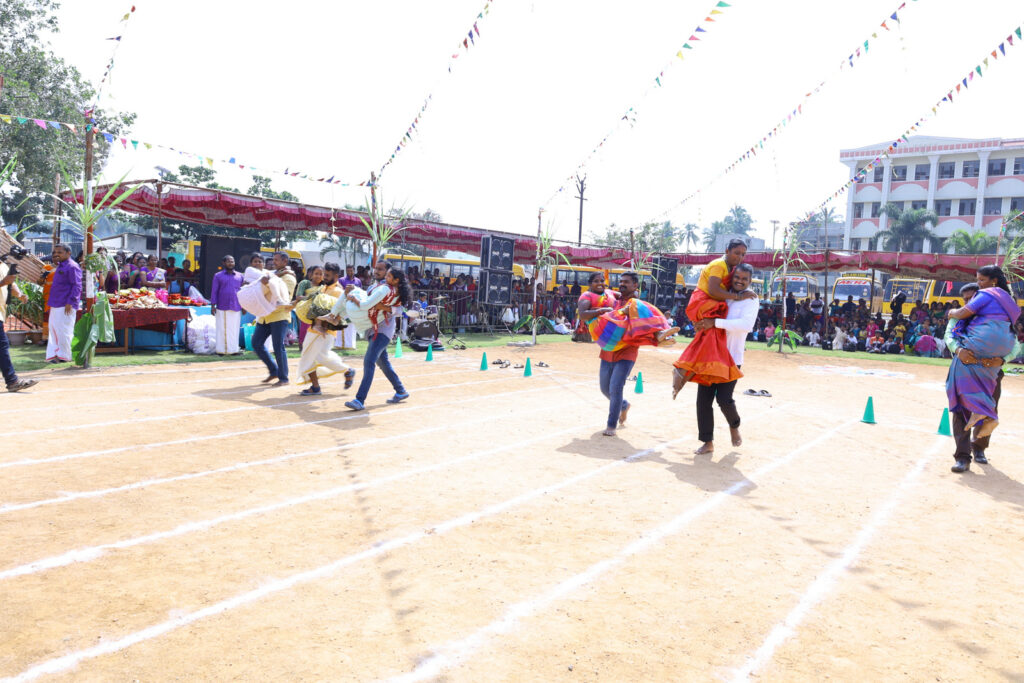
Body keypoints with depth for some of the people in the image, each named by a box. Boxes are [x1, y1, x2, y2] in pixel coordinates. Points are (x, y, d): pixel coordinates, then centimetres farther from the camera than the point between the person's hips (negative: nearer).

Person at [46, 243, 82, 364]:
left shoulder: (72, 267, -12)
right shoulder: (60, 266, 18)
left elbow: (77, 286, -18)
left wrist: (70, 302, -22)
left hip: (65, 306, -10)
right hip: (56, 305, 10)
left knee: (63, 331, -5)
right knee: (54, 329, 11)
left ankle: (65, 355, 3)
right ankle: (56, 354, 17)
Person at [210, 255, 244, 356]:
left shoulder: (239, 276, 11)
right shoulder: (218, 276, 5)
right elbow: (214, 291, 3)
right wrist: (213, 305, -4)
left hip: (236, 307, 2)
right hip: (222, 307, -2)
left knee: (234, 329, 4)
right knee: (222, 329, 2)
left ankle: (233, 349, 10)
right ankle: (221, 350, 9)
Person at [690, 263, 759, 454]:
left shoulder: (750, 300, -4)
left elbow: (746, 324, -23)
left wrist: (715, 322, -25)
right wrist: (701, 323, 8)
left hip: (731, 358, -5)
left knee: (724, 398, -11)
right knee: (703, 399, 0)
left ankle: (734, 426, 23)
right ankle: (708, 442, 12)